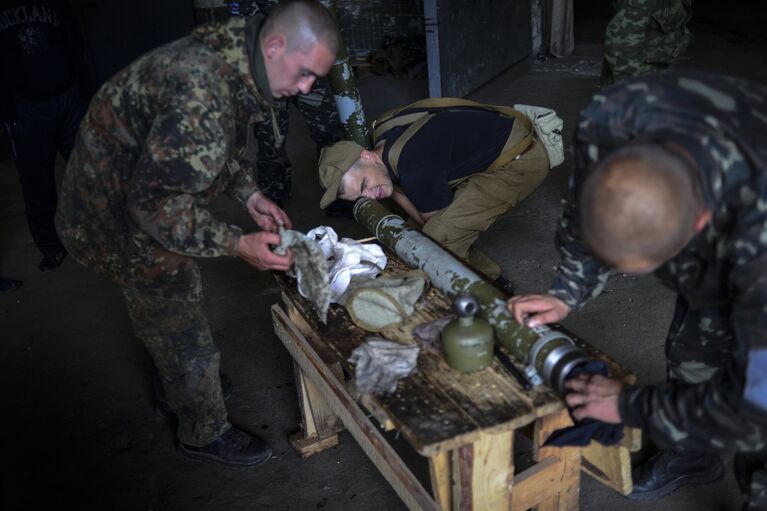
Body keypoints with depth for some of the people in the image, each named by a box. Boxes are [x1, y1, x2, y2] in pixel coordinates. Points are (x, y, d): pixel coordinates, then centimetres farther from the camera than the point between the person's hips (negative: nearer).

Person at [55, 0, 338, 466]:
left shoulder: (236, 60, -6)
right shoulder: (203, 94, -38)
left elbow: (223, 145, 11)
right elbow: (156, 202, -35)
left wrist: (250, 194, -1)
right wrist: (238, 244, -30)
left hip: (149, 187, 10)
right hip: (121, 215, -9)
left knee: (174, 308, 27)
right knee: (180, 329, 6)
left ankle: (180, 392, 52)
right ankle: (204, 434, 28)